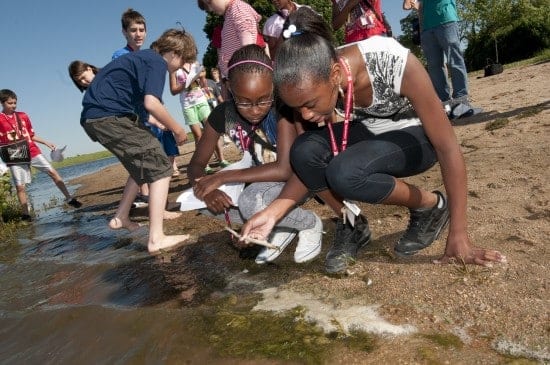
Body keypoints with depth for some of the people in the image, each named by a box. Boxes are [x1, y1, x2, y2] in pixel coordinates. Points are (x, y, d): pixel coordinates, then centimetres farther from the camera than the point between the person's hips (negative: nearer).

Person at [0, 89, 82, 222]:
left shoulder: (23, 116, 11)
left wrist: (46, 143, 9)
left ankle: (69, 198, 1)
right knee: (20, 186, -1)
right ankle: (25, 214, 8)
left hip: (32, 151, 3)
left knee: (53, 172, -5)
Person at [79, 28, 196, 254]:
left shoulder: (144, 57, 25)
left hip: (93, 116, 10)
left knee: (144, 166, 22)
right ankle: (156, 238, -17)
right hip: (109, 115, -10)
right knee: (160, 168, -10)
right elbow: (151, 103, -23)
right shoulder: (157, 62, -6)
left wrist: (161, 125, 28)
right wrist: (177, 130, -10)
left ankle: (121, 217, 29)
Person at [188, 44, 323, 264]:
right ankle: (278, 225, 3)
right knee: (206, 200, -11)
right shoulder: (223, 114, -12)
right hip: (257, 182, 6)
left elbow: (285, 169, -33)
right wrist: (206, 190, -30)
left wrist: (221, 178, -30)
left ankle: (310, 224, -3)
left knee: (252, 202, -35)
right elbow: (196, 164, -6)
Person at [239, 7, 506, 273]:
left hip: (414, 135, -4)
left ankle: (431, 206, -5)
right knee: (303, 152, -26)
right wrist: (274, 211, -24)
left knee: (344, 174, -33)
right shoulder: (314, 84, -20)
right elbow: (313, 164, -9)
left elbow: (448, 146, -26)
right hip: (367, 132, 4)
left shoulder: (392, 62, -34)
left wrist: (458, 235, -24)